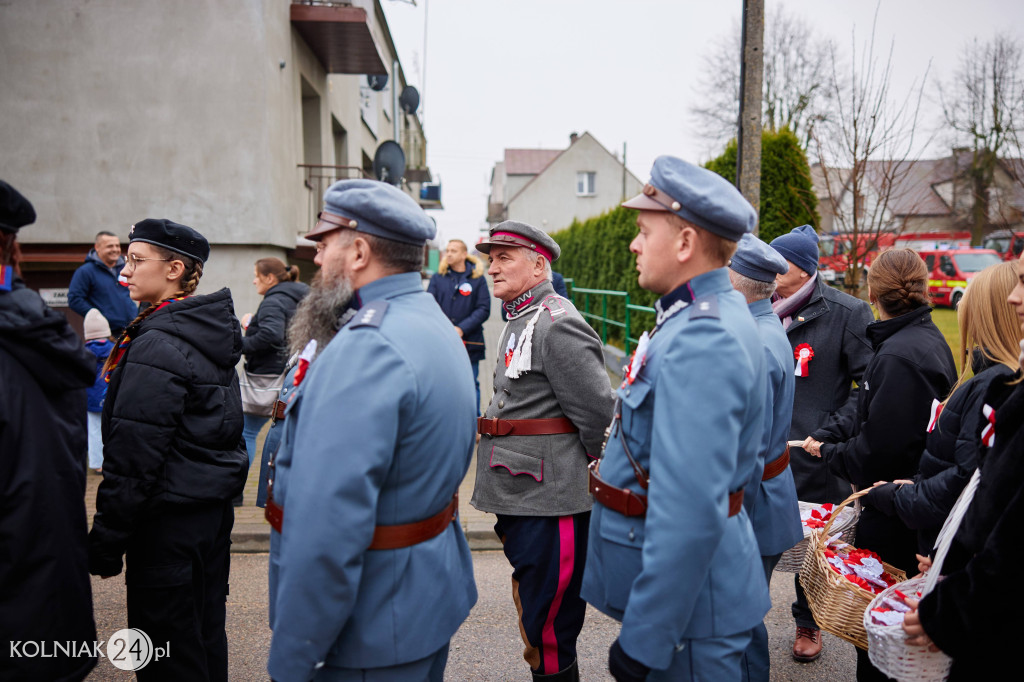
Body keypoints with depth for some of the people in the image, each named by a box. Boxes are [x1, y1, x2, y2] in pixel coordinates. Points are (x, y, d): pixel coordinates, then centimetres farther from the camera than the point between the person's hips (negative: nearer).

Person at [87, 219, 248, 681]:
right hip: (215, 507, 9)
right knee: (206, 637, 21)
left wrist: (105, 543, -12)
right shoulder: (212, 331, 8)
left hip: (169, 520, -9)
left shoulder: (157, 347, -20)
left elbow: (133, 459, -19)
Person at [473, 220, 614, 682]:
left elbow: (598, 413, -20)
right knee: (531, 613, 23)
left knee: (547, 633, 2)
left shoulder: (558, 325, -18)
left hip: (549, 504, -10)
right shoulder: (518, 321, 15)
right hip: (518, 499, 10)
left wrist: (589, 470, -5)